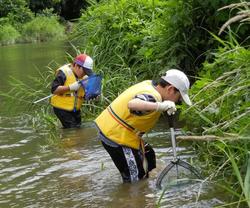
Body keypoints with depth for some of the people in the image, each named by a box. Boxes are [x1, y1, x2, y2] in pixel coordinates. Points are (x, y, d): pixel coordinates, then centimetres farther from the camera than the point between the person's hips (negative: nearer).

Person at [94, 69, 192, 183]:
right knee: (136, 177, -4)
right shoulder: (152, 97, -26)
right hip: (116, 137, -10)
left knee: (148, 155, 24)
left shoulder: (148, 84, 2)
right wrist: (160, 106, -59)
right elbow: (132, 104, -48)